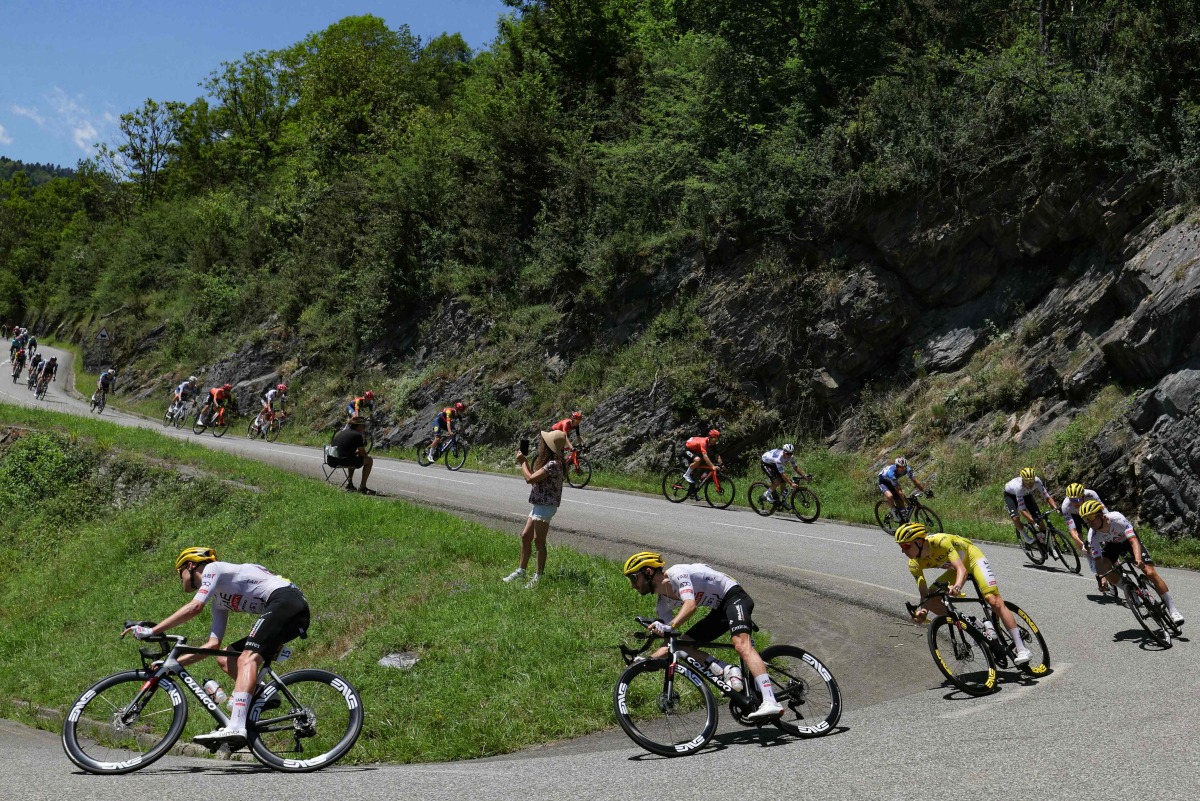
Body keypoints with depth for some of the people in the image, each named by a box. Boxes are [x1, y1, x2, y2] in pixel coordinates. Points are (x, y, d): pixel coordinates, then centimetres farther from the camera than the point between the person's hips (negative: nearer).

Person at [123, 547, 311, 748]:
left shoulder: (212, 569, 6)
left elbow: (194, 607, -10)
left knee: (247, 659, -23)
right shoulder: (219, 600, 28)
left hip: (286, 599, -9)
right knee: (225, 659, 11)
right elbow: (213, 644, 22)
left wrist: (151, 631, -7)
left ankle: (236, 728, -35)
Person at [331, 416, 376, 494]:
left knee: (354, 458, 36)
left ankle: (349, 484, 32)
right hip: (345, 462, -8)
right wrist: (358, 452, 19)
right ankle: (362, 487, 9)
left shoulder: (340, 433, 18)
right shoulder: (357, 435, -6)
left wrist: (356, 452, 25)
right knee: (369, 460, 11)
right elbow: (363, 454, -2)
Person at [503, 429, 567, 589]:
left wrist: (522, 462, -7)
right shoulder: (547, 462, 12)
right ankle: (521, 570, 23)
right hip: (539, 505, 10)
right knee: (525, 536, 14)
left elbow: (530, 478, -21)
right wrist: (525, 461, 9)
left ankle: (538, 576, 5)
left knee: (538, 541, -4)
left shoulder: (553, 464, -21)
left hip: (546, 506, -10)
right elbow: (534, 477, 12)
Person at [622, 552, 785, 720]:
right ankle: (726, 670, -16)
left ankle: (770, 703, -40)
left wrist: (668, 626, -49)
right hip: (720, 609, 9)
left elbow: (690, 605, -35)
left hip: (734, 595, -9)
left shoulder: (676, 573, -19)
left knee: (741, 645, -30)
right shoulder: (663, 604, 6)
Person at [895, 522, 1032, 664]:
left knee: (995, 602, -19)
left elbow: (962, 569, -43)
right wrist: (921, 611, -41)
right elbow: (924, 594, -20)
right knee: (931, 600, -12)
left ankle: (1022, 649, -11)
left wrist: (957, 587, -64)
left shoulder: (940, 541, -37)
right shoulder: (914, 564, -20)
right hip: (954, 568, 6)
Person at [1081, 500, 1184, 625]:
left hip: (1129, 539, -3)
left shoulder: (1117, 518, -39)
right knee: (1104, 567, -26)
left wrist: (1138, 559, -63)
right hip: (1113, 544, 3)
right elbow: (1098, 561, -30)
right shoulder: (1092, 536, -29)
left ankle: (1173, 609, -8)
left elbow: (1133, 541, -45)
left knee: (1150, 573, -16)